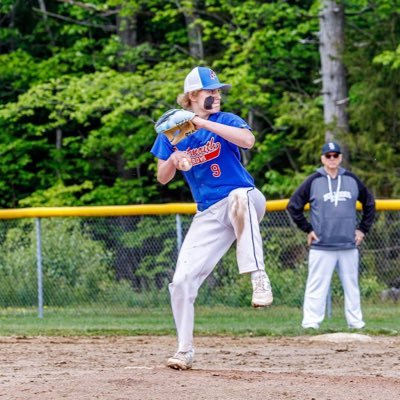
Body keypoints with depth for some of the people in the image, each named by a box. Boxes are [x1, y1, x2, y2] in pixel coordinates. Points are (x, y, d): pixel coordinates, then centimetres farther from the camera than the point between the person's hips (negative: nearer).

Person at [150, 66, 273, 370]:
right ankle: (185, 352, 13)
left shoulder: (226, 120, -3)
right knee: (182, 282, -4)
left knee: (240, 197, -42)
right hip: (209, 215, 4)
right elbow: (162, 178, 9)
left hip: (246, 201, -4)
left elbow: (248, 140, -25)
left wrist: (203, 123, -27)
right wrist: (172, 160, -14)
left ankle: (258, 277, -46)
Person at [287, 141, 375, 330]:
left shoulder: (352, 180, 8)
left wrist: (363, 229, 13)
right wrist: (307, 229, 0)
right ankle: (310, 323, -6)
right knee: (317, 287, -6)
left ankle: (356, 323, 15)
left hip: (349, 246, 3)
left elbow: (369, 203, 20)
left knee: (352, 286, 9)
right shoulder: (313, 181, -1)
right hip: (321, 247, -3)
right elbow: (293, 206, 3)